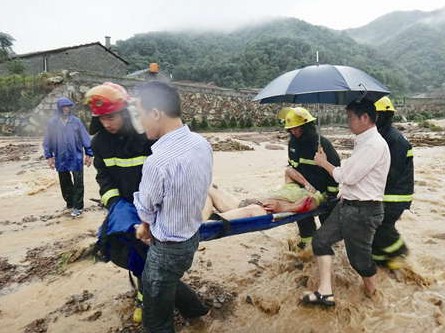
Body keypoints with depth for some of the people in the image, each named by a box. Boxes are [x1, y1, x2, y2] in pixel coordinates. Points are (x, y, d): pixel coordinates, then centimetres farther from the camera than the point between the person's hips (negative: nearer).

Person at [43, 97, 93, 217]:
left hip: (76, 157, -2)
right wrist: (49, 156, 2)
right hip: (61, 159, 2)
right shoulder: (52, 122, 0)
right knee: (65, 184, 14)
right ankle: (70, 203, 29)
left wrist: (88, 153, -1)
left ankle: (77, 207, 8)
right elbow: (47, 141, 4)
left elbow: (85, 138, 1)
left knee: (78, 183, 0)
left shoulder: (76, 121, -2)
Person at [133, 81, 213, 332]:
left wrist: (146, 225, 12)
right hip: (193, 234, 8)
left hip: (169, 248, -7)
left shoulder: (158, 161, -31)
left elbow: (146, 209, -14)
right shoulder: (203, 144, -7)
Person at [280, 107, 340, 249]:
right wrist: (305, 183, -13)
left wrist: (331, 195, -15)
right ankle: (306, 242, 32)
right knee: (304, 220, 13)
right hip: (304, 191, 5)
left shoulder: (323, 144, -20)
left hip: (324, 192, -5)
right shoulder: (293, 143, -3)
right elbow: (292, 167, 1)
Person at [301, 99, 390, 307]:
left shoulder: (374, 144, -20)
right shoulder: (363, 142, 12)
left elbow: (347, 176, -21)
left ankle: (371, 293, 35)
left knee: (359, 257, 6)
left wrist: (324, 163, -7)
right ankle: (325, 292, 9)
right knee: (321, 239, 5)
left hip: (363, 211, -9)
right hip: (347, 204, 9)